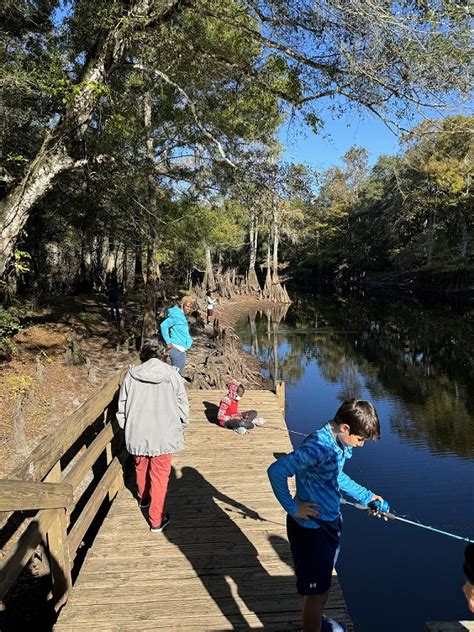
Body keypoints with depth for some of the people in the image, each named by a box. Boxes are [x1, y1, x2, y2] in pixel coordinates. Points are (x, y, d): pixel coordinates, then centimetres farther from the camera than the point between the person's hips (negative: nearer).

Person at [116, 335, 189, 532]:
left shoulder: (131, 376, -8)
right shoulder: (172, 375, -13)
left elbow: (122, 407, 1)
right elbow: (183, 405, -4)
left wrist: (127, 428, 17)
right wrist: (181, 426, 13)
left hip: (137, 434, 3)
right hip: (163, 435, -3)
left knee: (141, 467, 26)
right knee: (160, 475, 10)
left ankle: (144, 498, 50)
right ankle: (157, 519, 17)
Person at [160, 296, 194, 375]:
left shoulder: (183, 316, 15)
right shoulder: (177, 315, -14)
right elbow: (163, 325, -23)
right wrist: (168, 342, -21)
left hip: (181, 349, 10)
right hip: (177, 349, -10)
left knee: (178, 372, 15)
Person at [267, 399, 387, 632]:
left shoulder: (339, 443, -2)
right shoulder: (318, 447, -31)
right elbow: (276, 471, -35)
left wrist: (366, 496, 16)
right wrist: (292, 508, -26)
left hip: (329, 522, 9)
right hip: (310, 527, -9)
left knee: (323, 580, 29)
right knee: (317, 589, 8)